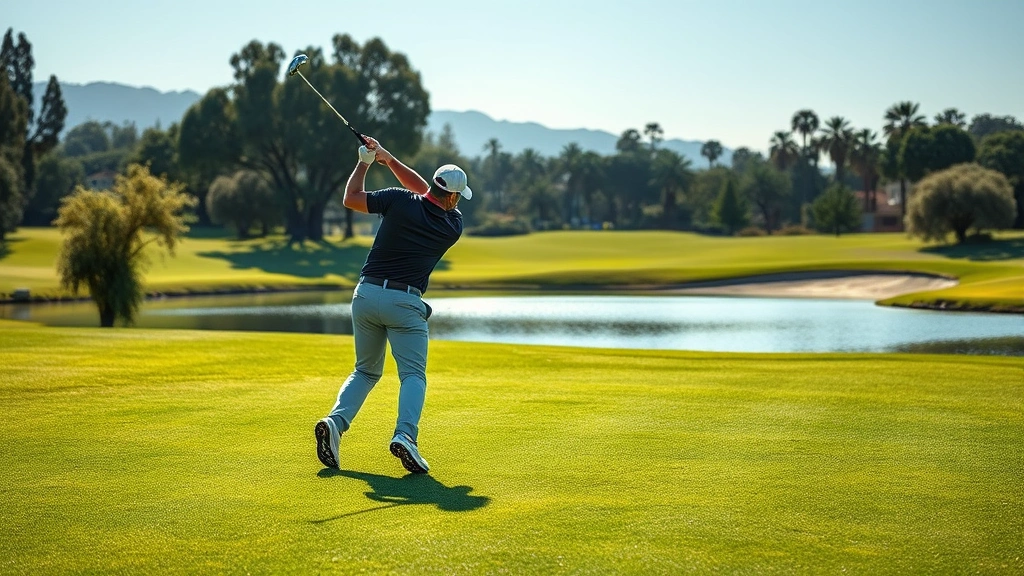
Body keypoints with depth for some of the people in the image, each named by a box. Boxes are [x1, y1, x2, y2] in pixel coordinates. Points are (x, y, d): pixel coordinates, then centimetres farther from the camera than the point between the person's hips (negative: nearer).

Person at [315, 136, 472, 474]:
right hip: (405, 302, -3)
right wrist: (388, 159, 15)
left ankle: (335, 421, -5)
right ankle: (405, 435, -25)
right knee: (413, 374, 1)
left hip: (367, 294, 3)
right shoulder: (454, 225, 4)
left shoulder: (401, 201, -2)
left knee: (366, 370, 18)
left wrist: (365, 162, 16)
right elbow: (424, 191, 18)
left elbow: (351, 199, 5)